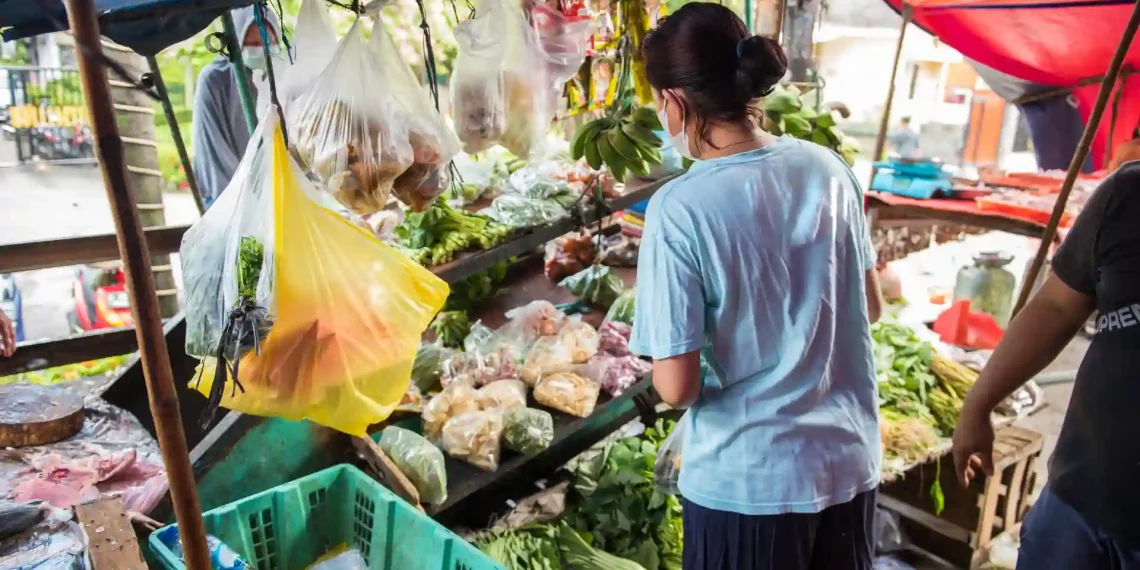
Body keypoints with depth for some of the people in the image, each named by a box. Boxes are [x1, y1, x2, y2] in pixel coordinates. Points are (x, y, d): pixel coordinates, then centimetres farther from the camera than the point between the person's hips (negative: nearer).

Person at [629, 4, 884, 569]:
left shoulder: (678, 209, -22)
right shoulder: (828, 167, -5)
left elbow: (677, 385, -19)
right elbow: (870, 306, 7)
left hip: (747, 480, -5)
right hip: (849, 459, 5)